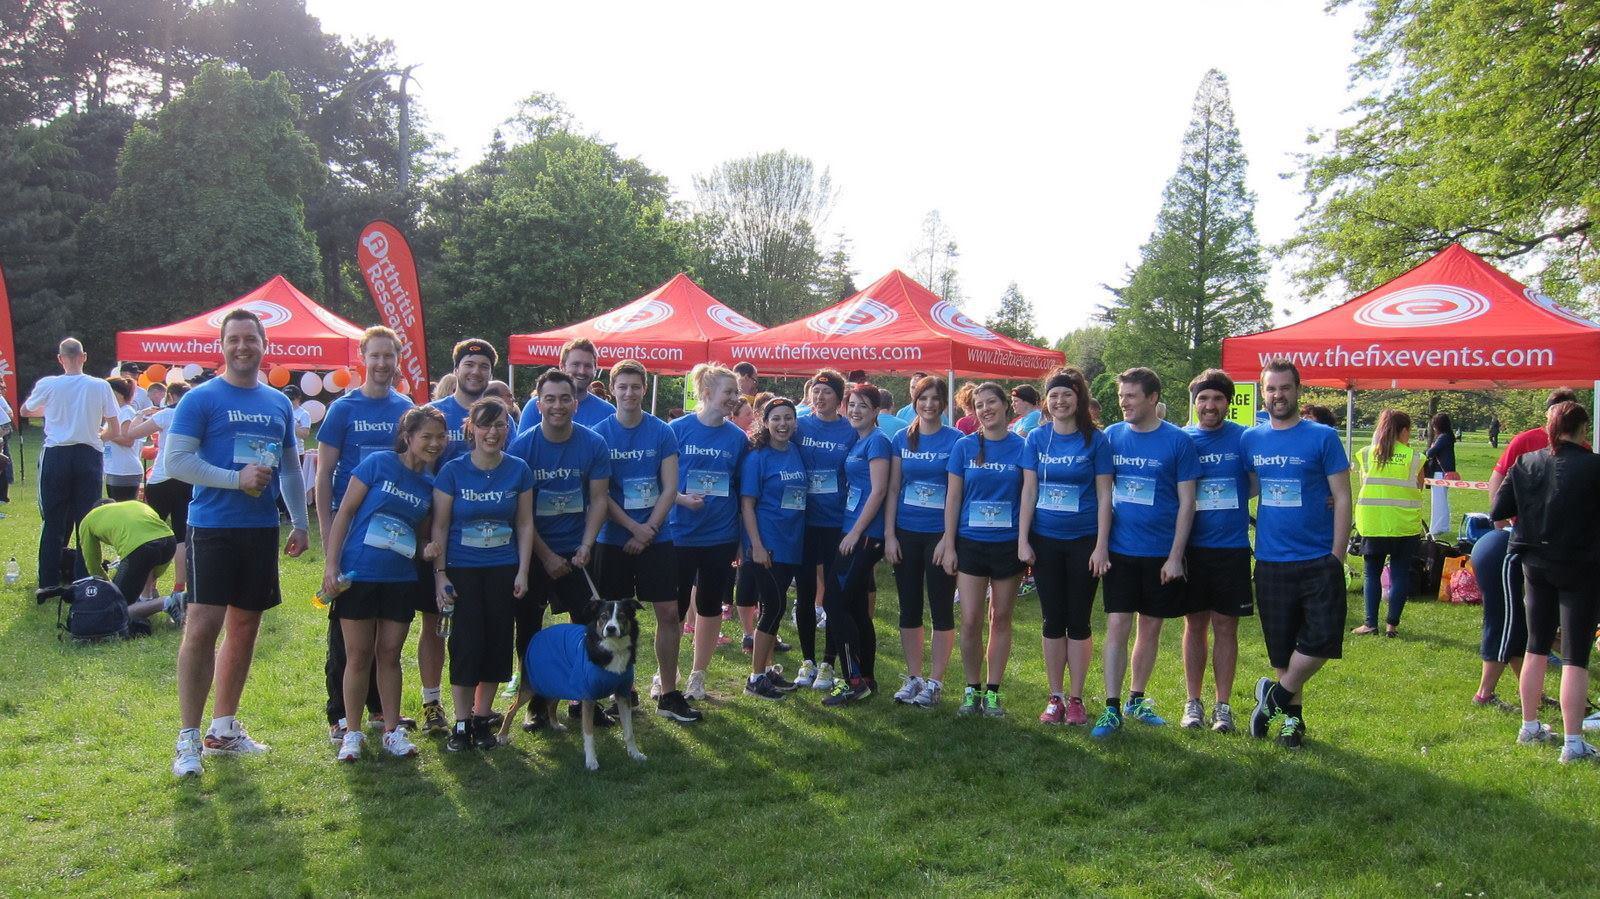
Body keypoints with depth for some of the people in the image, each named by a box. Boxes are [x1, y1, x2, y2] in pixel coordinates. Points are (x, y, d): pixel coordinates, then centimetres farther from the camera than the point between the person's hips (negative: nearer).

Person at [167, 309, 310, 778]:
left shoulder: (279, 403, 12)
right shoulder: (201, 398, -4)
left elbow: (290, 468, 18)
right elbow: (176, 461, -11)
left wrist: (300, 523, 11)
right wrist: (237, 478, -19)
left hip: (262, 529, 6)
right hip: (213, 526, -5)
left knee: (245, 628, 10)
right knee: (202, 627, -9)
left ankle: (224, 728, 22)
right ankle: (188, 738, -1)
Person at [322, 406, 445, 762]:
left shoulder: (431, 483, 5)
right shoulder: (378, 463, -7)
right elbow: (345, 511, -7)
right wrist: (330, 564, -12)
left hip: (401, 580, 3)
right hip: (359, 575, -3)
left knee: (389, 653, 10)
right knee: (359, 655, 4)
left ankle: (392, 730, 18)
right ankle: (352, 733, 16)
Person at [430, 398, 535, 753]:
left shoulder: (518, 470, -1)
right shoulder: (453, 471, -7)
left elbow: (525, 524, 3)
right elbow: (440, 526, -3)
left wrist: (522, 572, -1)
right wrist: (440, 574, -8)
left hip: (503, 570, 2)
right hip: (462, 570, -2)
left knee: (497, 643, 5)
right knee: (466, 644, -3)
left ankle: (483, 718, 20)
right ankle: (461, 723, 10)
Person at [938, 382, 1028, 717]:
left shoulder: (1021, 447, -1)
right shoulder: (964, 446, 2)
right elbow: (953, 497, 2)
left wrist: (1026, 544, -4)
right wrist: (949, 545, -1)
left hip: (1008, 544, 0)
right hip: (970, 543, 0)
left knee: (1000, 619, 8)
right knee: (970, 620, -2)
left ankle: (993, 690, 19)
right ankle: (972, 689, 14)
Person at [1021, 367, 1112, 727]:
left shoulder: (1096, 440, -4)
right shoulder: (1037, 438, 2)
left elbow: (1104, 495, -5)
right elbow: (1029, 490, 3)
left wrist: (1101, 546, -10)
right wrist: (1022, 539, -2)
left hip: (1083, 541, -2)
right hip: (1045, 541, 2)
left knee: (1078, 622, 6)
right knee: (1053, 620, 9)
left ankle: (1076, 698, 17)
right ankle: (1055, 697, 19)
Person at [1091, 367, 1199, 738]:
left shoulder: (1178, 440, -5)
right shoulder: (1112, 436, 2)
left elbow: (1186, 502, -4)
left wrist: (1175, 556, -9)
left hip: (1161, 554, -1)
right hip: (1120, 551, 1)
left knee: (1150, 629, 11)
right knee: (1117, 627, -3)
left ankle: (1136, 700, 26)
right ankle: (1112, 708, 2)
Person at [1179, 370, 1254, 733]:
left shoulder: (1244, 439, -2)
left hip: (1232, 548, -1)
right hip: (1191, 548, 1)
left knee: (1225, 626, 6)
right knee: (1194, 624, 9)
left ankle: (1222, 706, 16)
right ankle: (1193, 703, 18)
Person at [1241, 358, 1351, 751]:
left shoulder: (1323, 437, -4)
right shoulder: (1250, 440, 5)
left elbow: (1342, 497, -4)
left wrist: (1337, 555, -9)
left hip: (1319, 561, -3)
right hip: (1270, 562, 3)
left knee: (1322, 639, -8)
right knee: (1281, 646, 9)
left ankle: (1275, 694, 13)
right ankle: (1292, 716, 24)